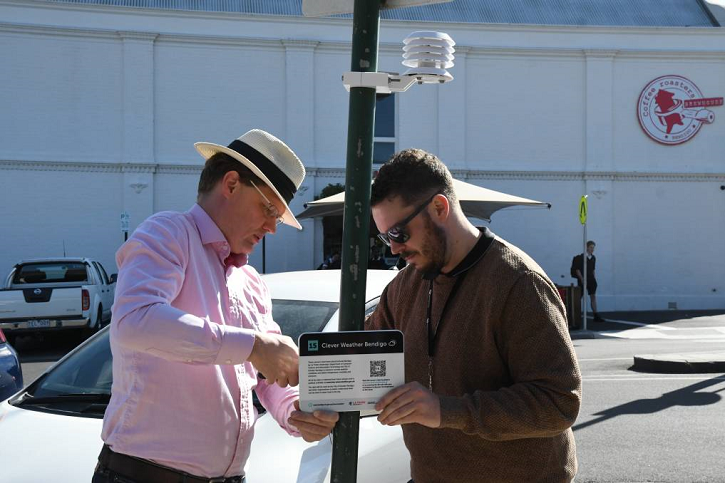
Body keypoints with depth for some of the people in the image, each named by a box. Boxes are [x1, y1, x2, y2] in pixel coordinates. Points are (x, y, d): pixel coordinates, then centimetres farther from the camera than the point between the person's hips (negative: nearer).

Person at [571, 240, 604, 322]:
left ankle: (596, 316, -1)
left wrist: (594, 278, 10)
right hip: (582, 280, -6)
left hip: (591, 280, 6)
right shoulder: (581, 257, -8)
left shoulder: (593, 258, 10)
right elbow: (577, 269, -11)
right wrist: (582, 279, -16)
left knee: (593, 296, 1)